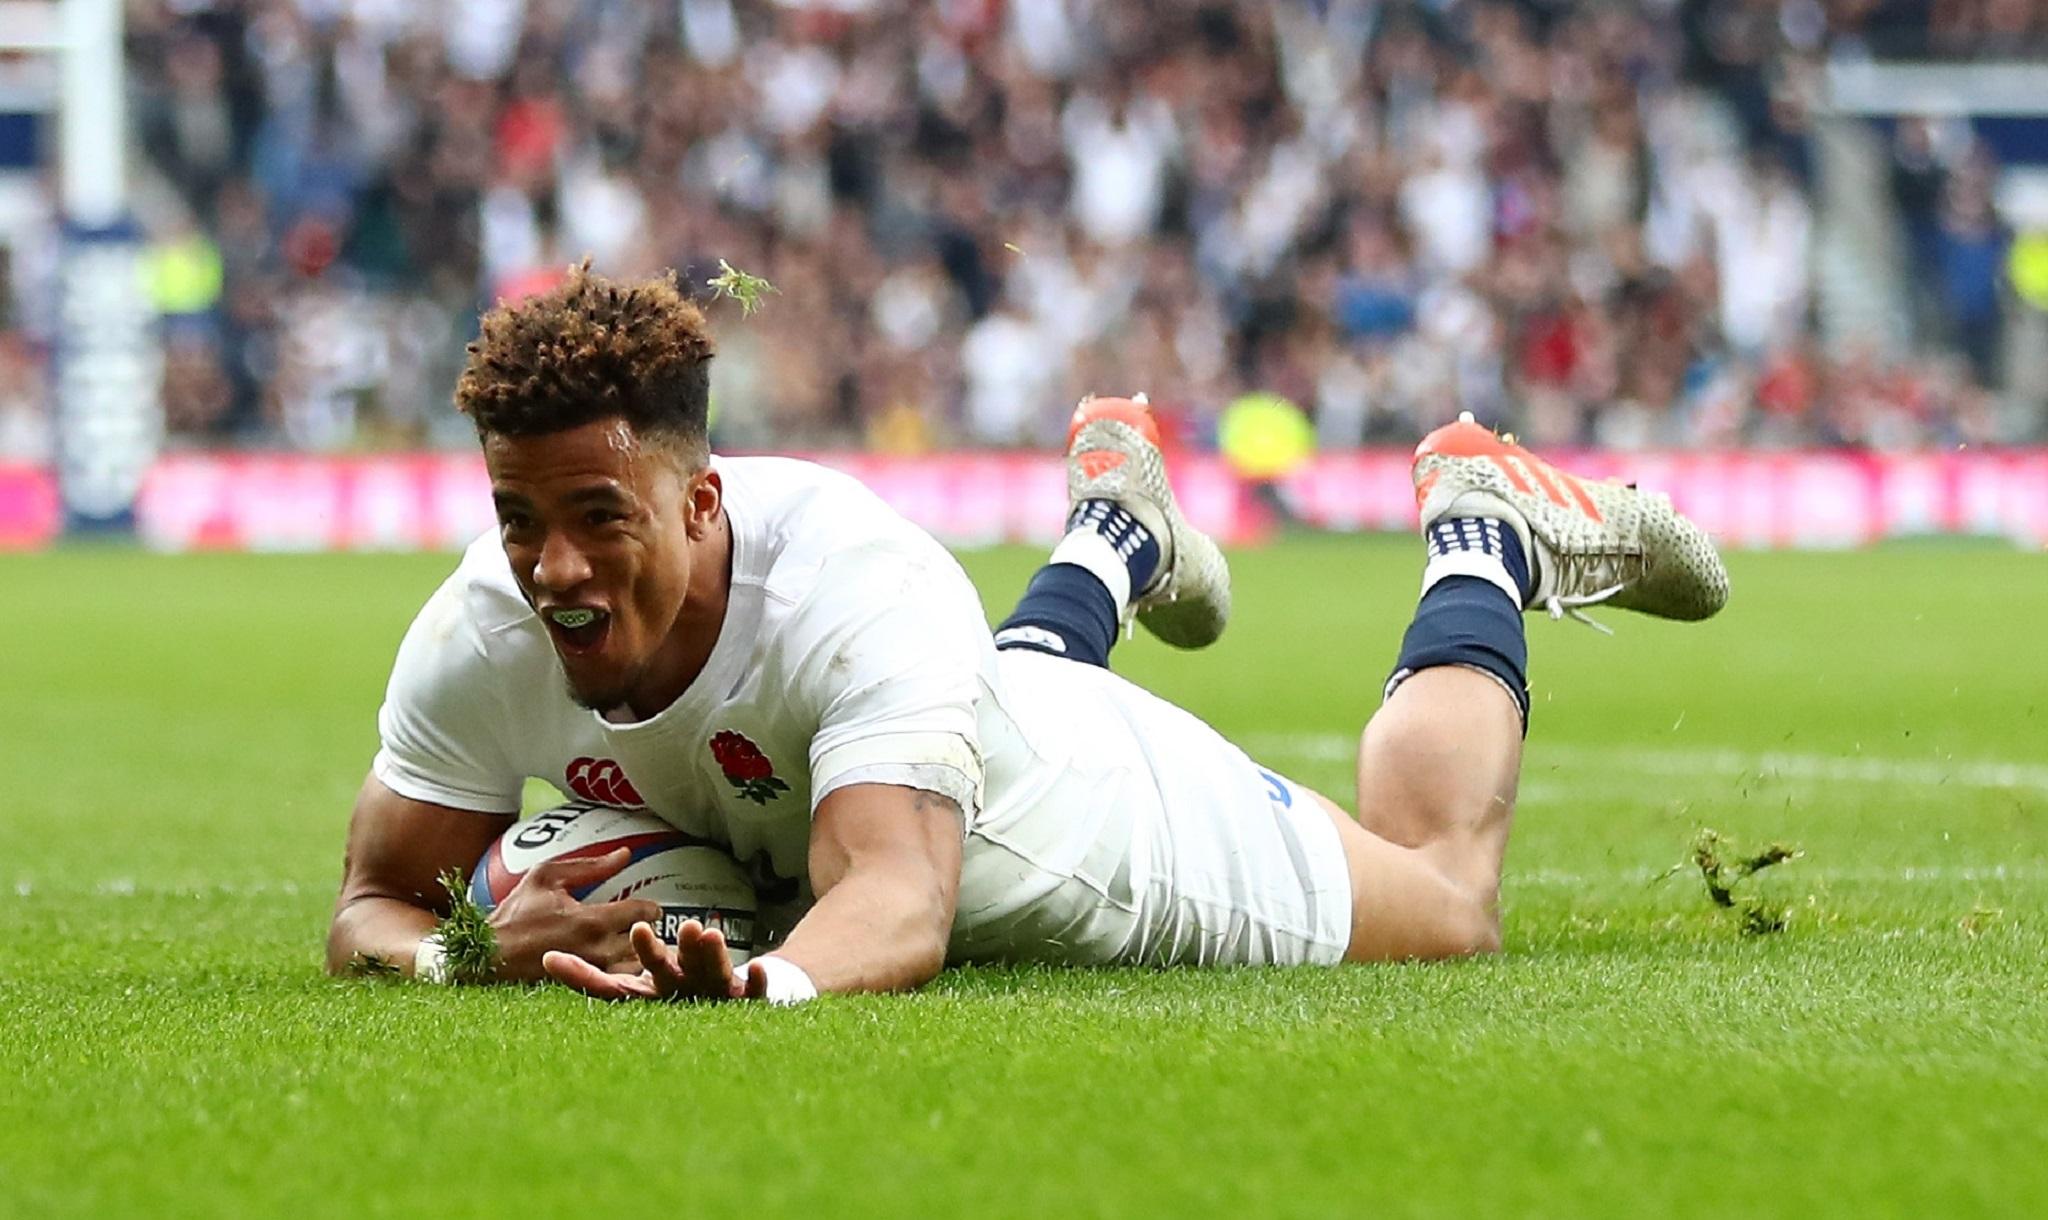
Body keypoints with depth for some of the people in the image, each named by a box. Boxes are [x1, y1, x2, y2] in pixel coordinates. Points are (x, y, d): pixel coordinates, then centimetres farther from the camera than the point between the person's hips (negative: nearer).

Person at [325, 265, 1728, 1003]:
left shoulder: (857, 583, -47)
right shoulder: (481, 634, -33)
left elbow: (901, 892, -59)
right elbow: (374, 905, -26)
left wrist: (768, 983, -82)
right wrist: (470, 952, -50)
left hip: (1122, 823, -5)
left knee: (1447, 896, 23)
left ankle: (1485, 545, 42)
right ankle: (1113, 539, 65)